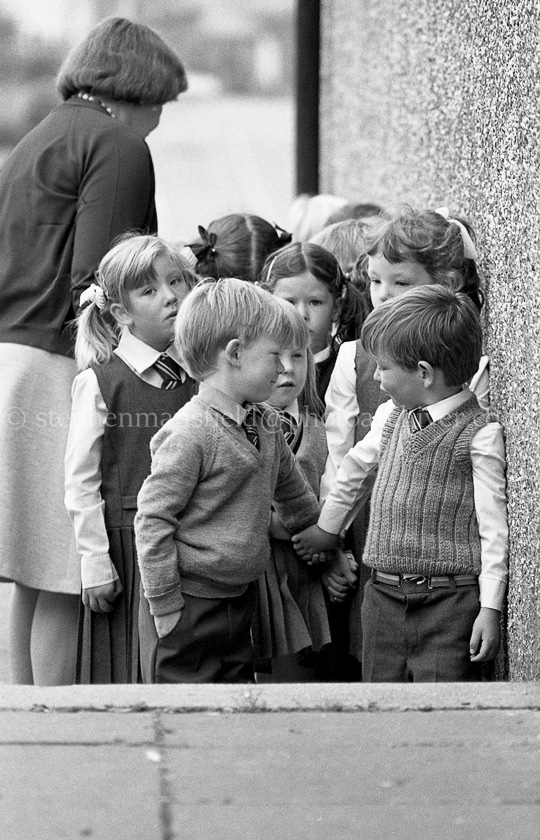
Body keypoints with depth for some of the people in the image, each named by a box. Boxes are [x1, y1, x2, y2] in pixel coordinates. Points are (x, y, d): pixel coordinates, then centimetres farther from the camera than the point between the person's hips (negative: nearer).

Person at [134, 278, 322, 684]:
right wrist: (166, 605, -16)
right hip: (189, 605, -8)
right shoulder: (191, 433, -19)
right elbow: (153, 519, -18)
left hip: (240, 599, 8)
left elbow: (291, 489, 25)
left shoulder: (265, 423, 7)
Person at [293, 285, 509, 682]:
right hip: (385, 597, 6)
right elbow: (356, 469, 27)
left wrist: (491, 608, -11)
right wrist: (327, 528, 37)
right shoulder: (391, 418, 8)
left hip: (449, 603, -6)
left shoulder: (479, 433, -10)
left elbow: (494, 526, -10)